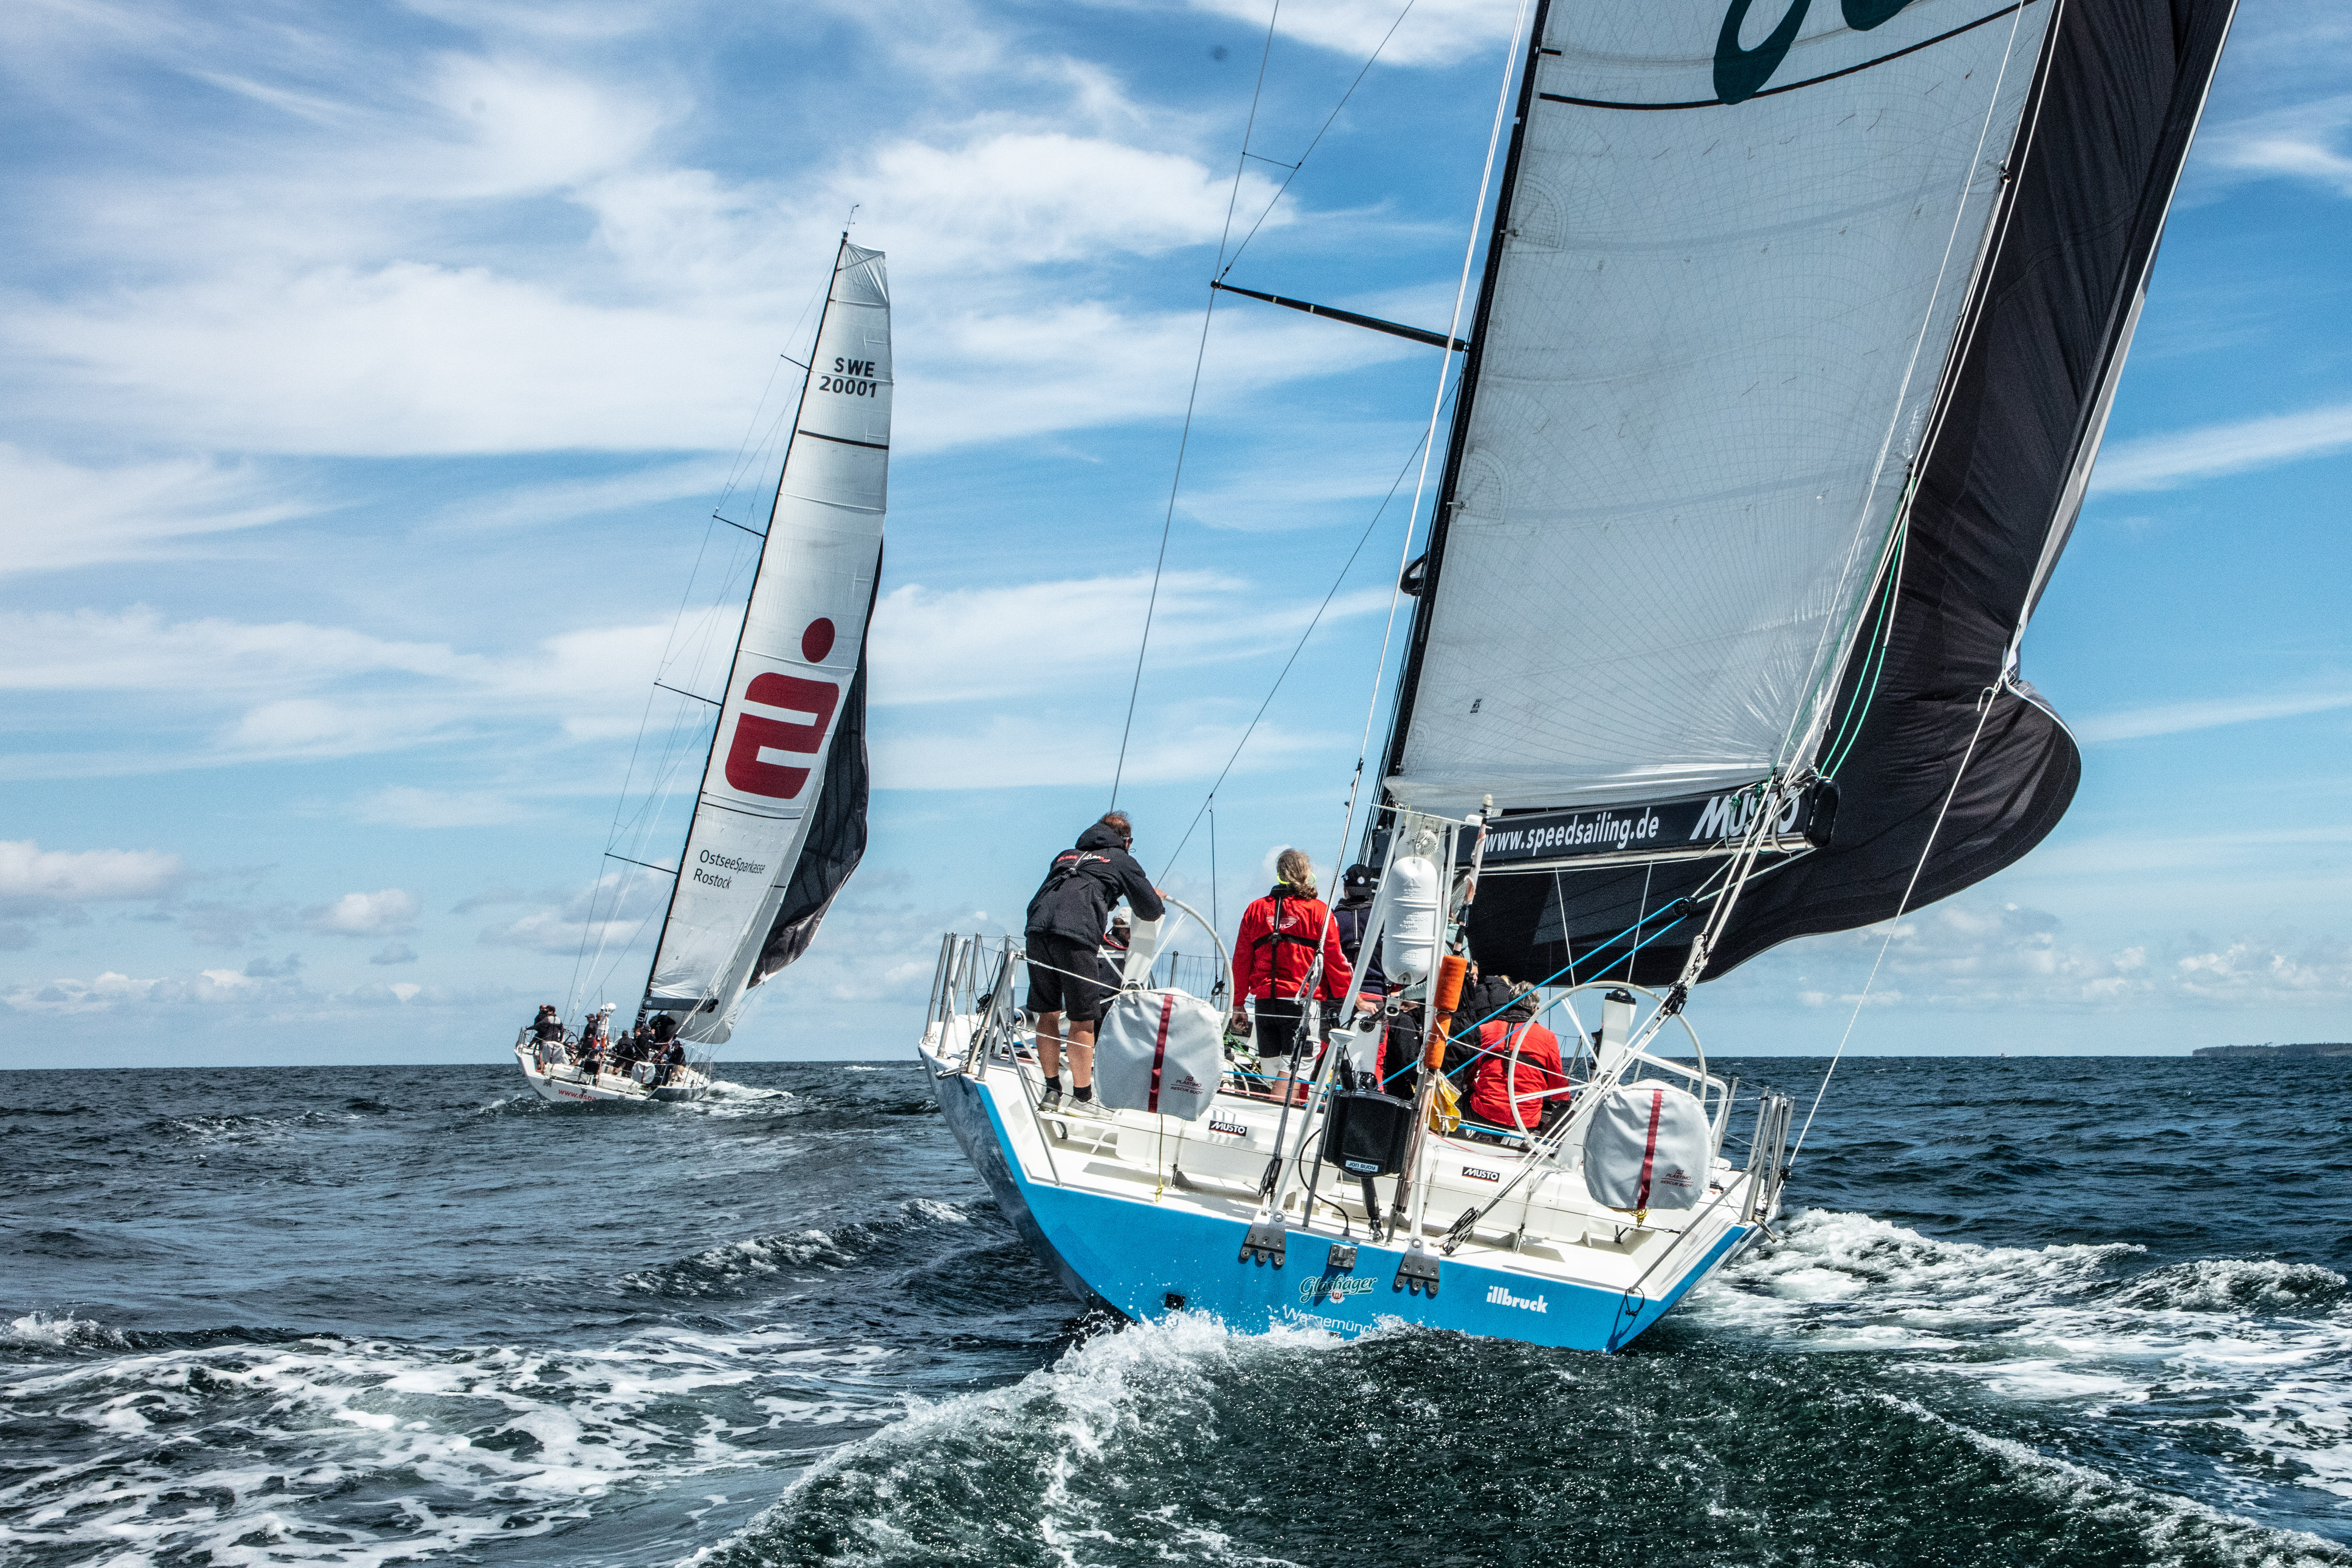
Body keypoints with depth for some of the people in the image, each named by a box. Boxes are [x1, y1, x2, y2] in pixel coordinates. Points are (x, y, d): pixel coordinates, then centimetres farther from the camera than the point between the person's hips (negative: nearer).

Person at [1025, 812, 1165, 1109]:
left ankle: (1052, 1090, 20)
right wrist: (1156, 899, 48)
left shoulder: (1065, 855, 33)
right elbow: (1152, 912, 25)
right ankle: (1083, 1097, 6)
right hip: (1077, 936, -5)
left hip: (1037, 929, 5)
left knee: (1048, 1016, 15)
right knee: (1082, 1021, 2)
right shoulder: (1123, 861, 20)